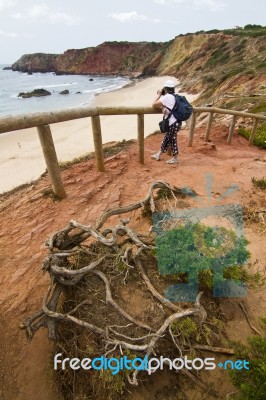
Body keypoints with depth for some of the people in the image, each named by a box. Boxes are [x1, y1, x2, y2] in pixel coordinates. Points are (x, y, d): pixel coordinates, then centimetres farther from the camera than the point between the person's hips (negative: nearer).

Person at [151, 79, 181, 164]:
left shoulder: (167, 97, -15)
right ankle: (158, 155, 30)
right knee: (166, 139, 17)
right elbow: (163, 105, 22)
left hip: (173, 123, -10)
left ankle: (175, 159, 14)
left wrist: (159, 95, 1)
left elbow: (154, 105, -11)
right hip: (174, 122, 10)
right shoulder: (173, 96, 13)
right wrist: (161, 95, 14)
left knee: (172, 141, 2)